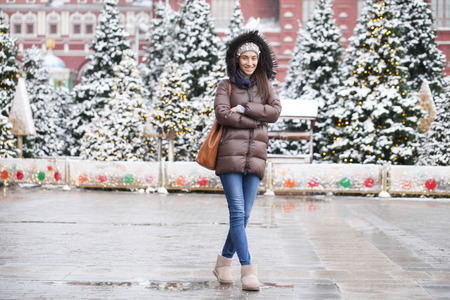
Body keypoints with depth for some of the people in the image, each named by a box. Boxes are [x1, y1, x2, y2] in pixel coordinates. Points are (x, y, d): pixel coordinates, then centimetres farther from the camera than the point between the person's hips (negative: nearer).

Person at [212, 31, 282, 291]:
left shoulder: (266, 86, 17)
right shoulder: (227, 86, 10)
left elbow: (275, 112, 0)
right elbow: (222, 114, -6)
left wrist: (243, 108, -7)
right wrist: (256, 120, -5)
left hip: (255, 155, 3)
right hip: (231, 153, -3)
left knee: (244, 215, 1)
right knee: (237, 213, -12)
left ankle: (224, 262, 20)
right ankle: (248, 270, -13)